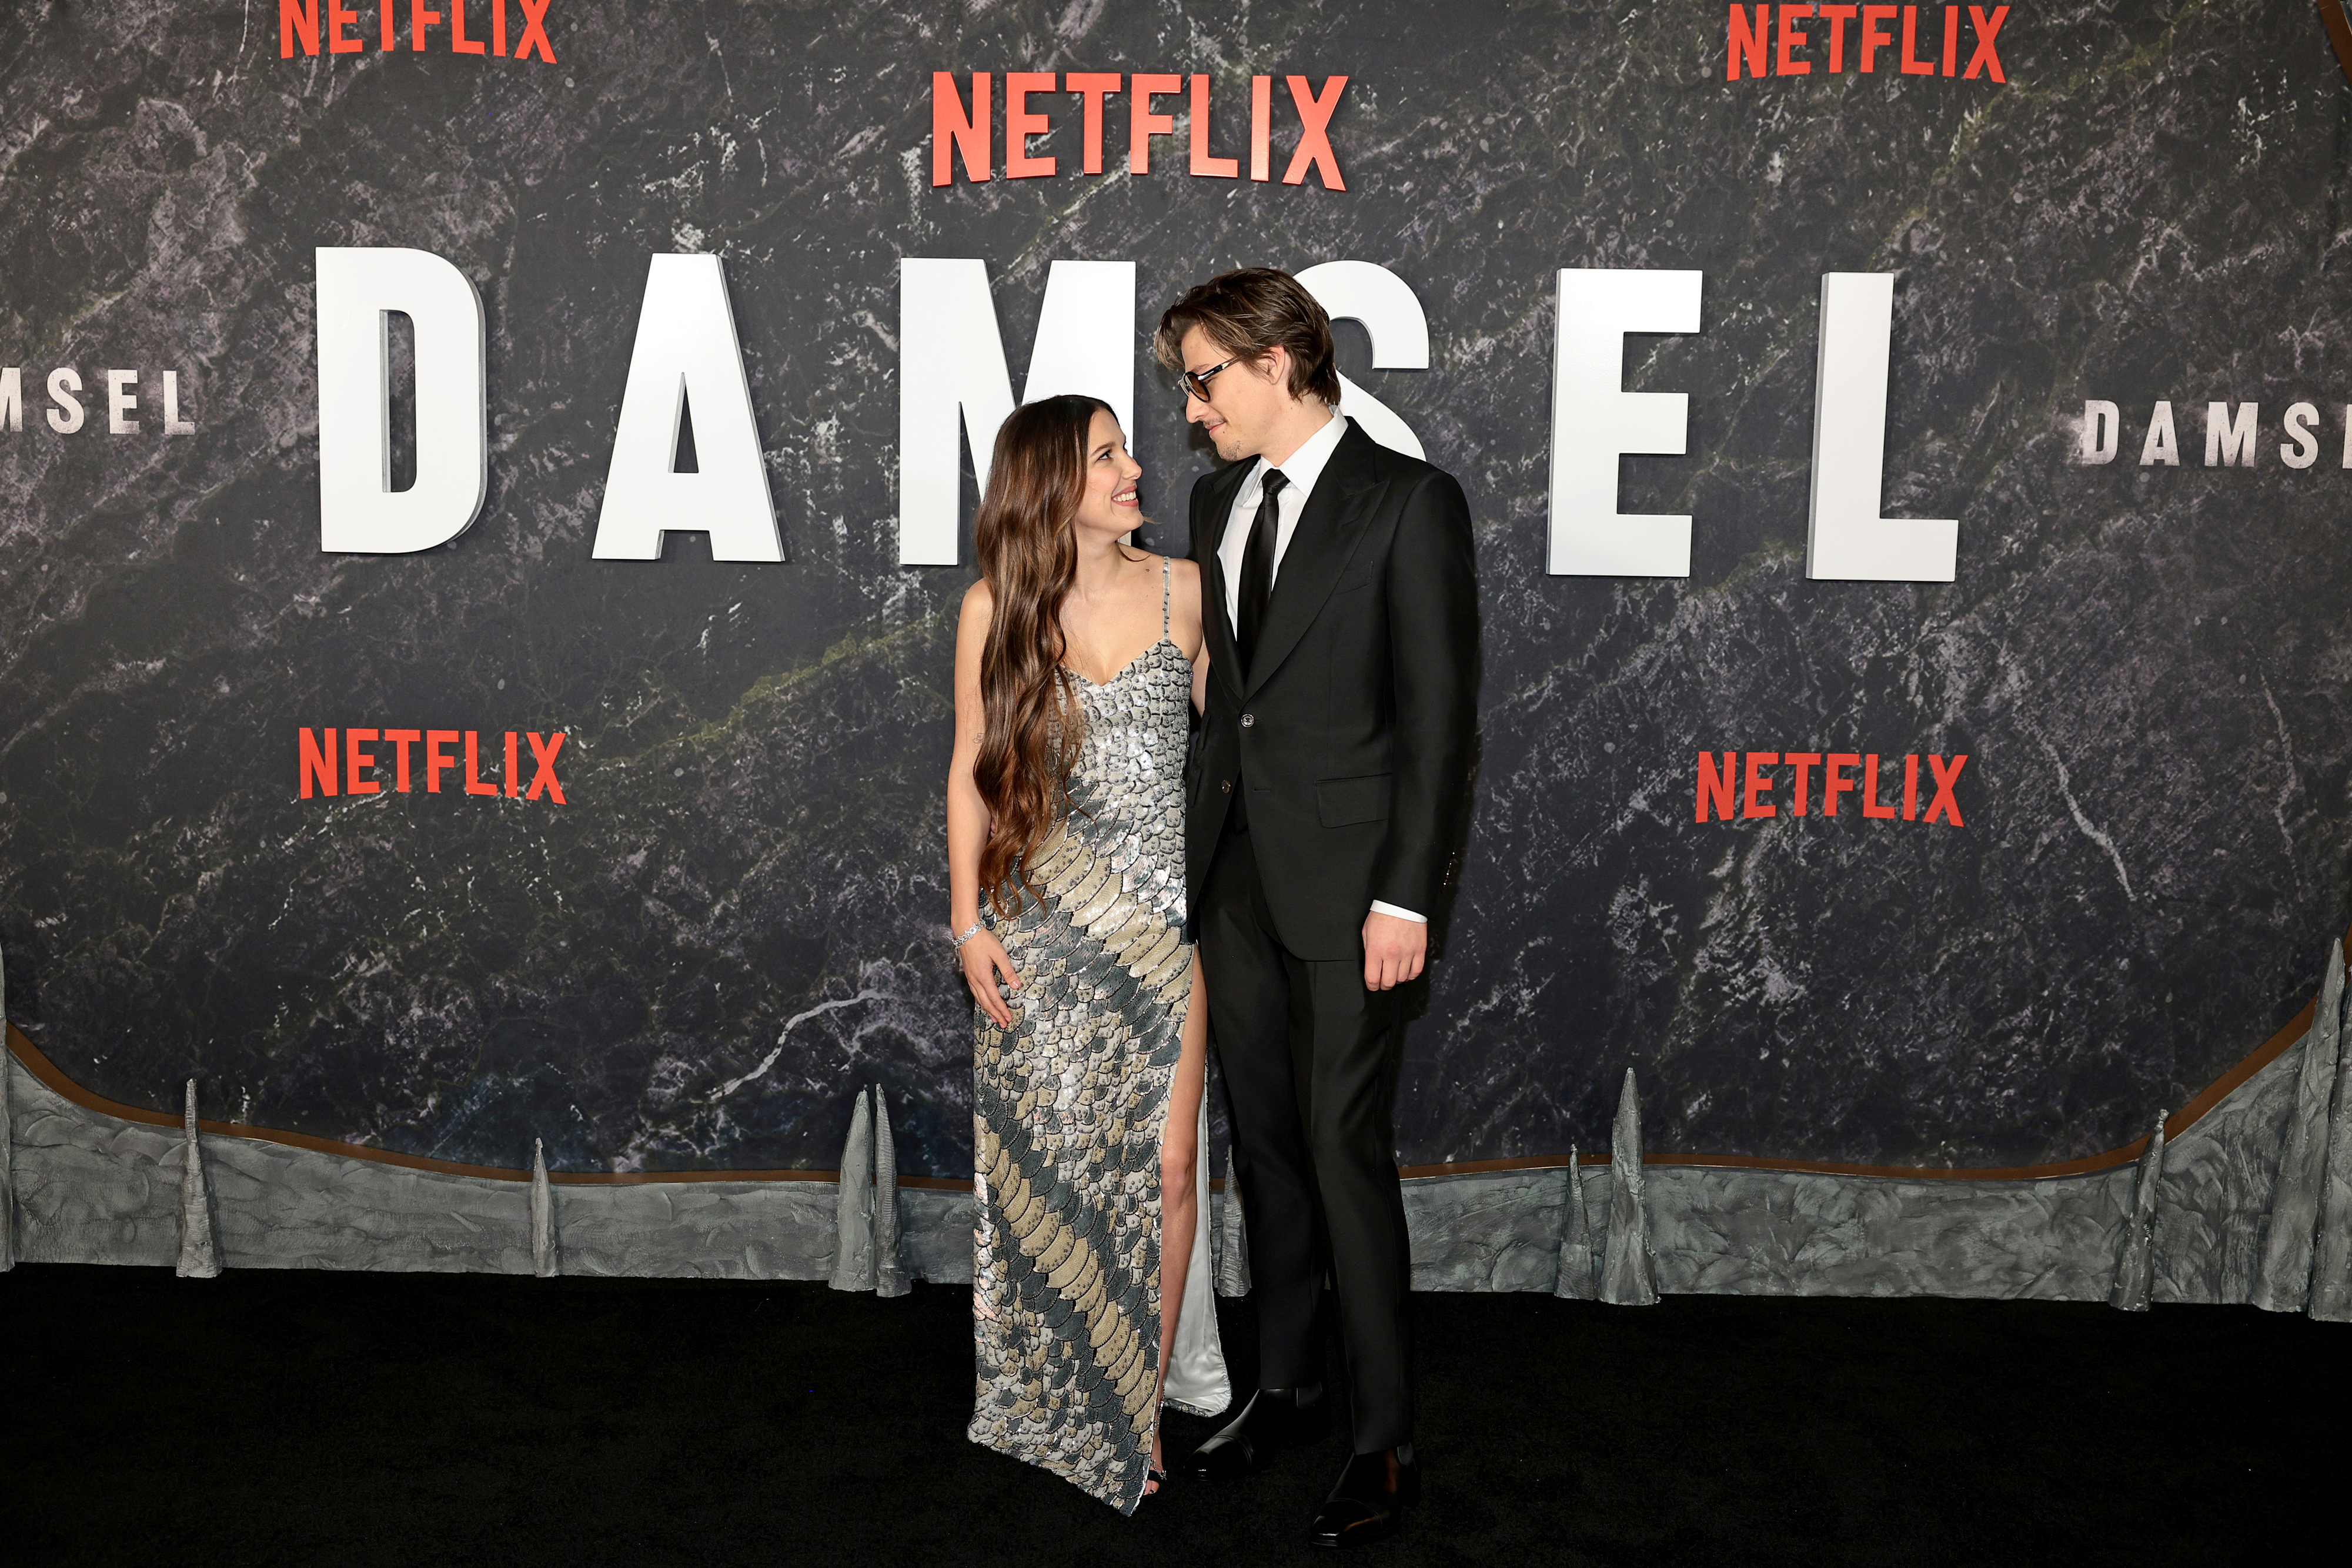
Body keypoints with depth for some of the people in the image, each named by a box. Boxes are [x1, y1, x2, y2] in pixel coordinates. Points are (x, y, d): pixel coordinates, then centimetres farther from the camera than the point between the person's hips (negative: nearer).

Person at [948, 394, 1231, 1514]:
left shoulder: (1183, 587, 2)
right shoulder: (994, 607, 0)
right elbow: (972, 765, 4)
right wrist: (968, 920, -1)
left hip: (1165, 908, 1)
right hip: (1043, 915, 0)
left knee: (1165, 1163, 0)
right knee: (1053, 1158, 6)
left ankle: (1144, 1391, 16)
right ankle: (1056, 1399, 24)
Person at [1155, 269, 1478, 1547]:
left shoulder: (1409, 503, -8)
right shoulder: (1219, 499, 12)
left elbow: (1440, 715, -11)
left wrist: (1406, 896, -15)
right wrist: (1201, 845, 10)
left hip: (1345, 882, -6)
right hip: (1236, 874, 7)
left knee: (1346, 1150, -3)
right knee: (1264, 1140, 14)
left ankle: (1383, 1444, 10)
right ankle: (1285, 1385, 30)